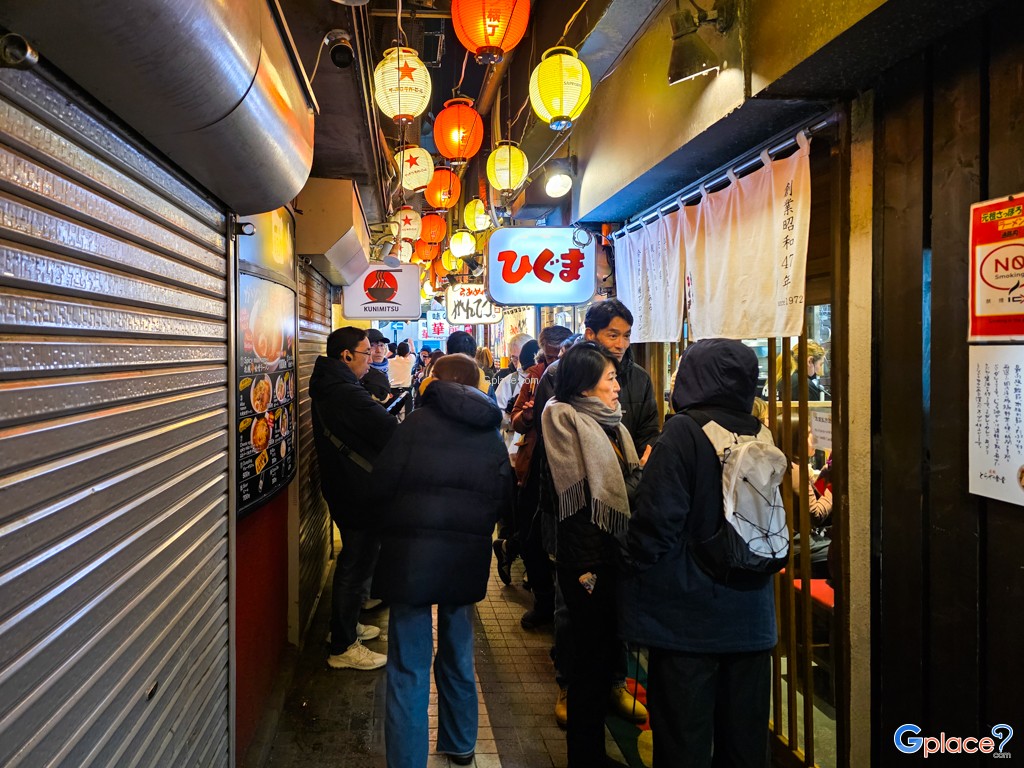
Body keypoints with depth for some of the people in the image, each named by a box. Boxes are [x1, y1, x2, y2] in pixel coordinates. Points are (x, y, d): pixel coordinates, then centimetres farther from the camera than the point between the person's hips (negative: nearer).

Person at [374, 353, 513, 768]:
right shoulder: (492, 435, 8)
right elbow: (503, 499, 9)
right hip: (468, 558, 5)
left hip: (412, 554, -5)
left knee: (409, 667, 2)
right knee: (458, 655, 22)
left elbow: (382, 483, -8)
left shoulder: (417, 423, -6)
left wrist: (390, 528, 9)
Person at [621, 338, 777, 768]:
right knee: (744, 733, 18)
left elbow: (658, 517, -19)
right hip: (750, 612, 6)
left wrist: (635, 568, -5)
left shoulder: (684, 431, -16)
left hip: (689, 609, -6)